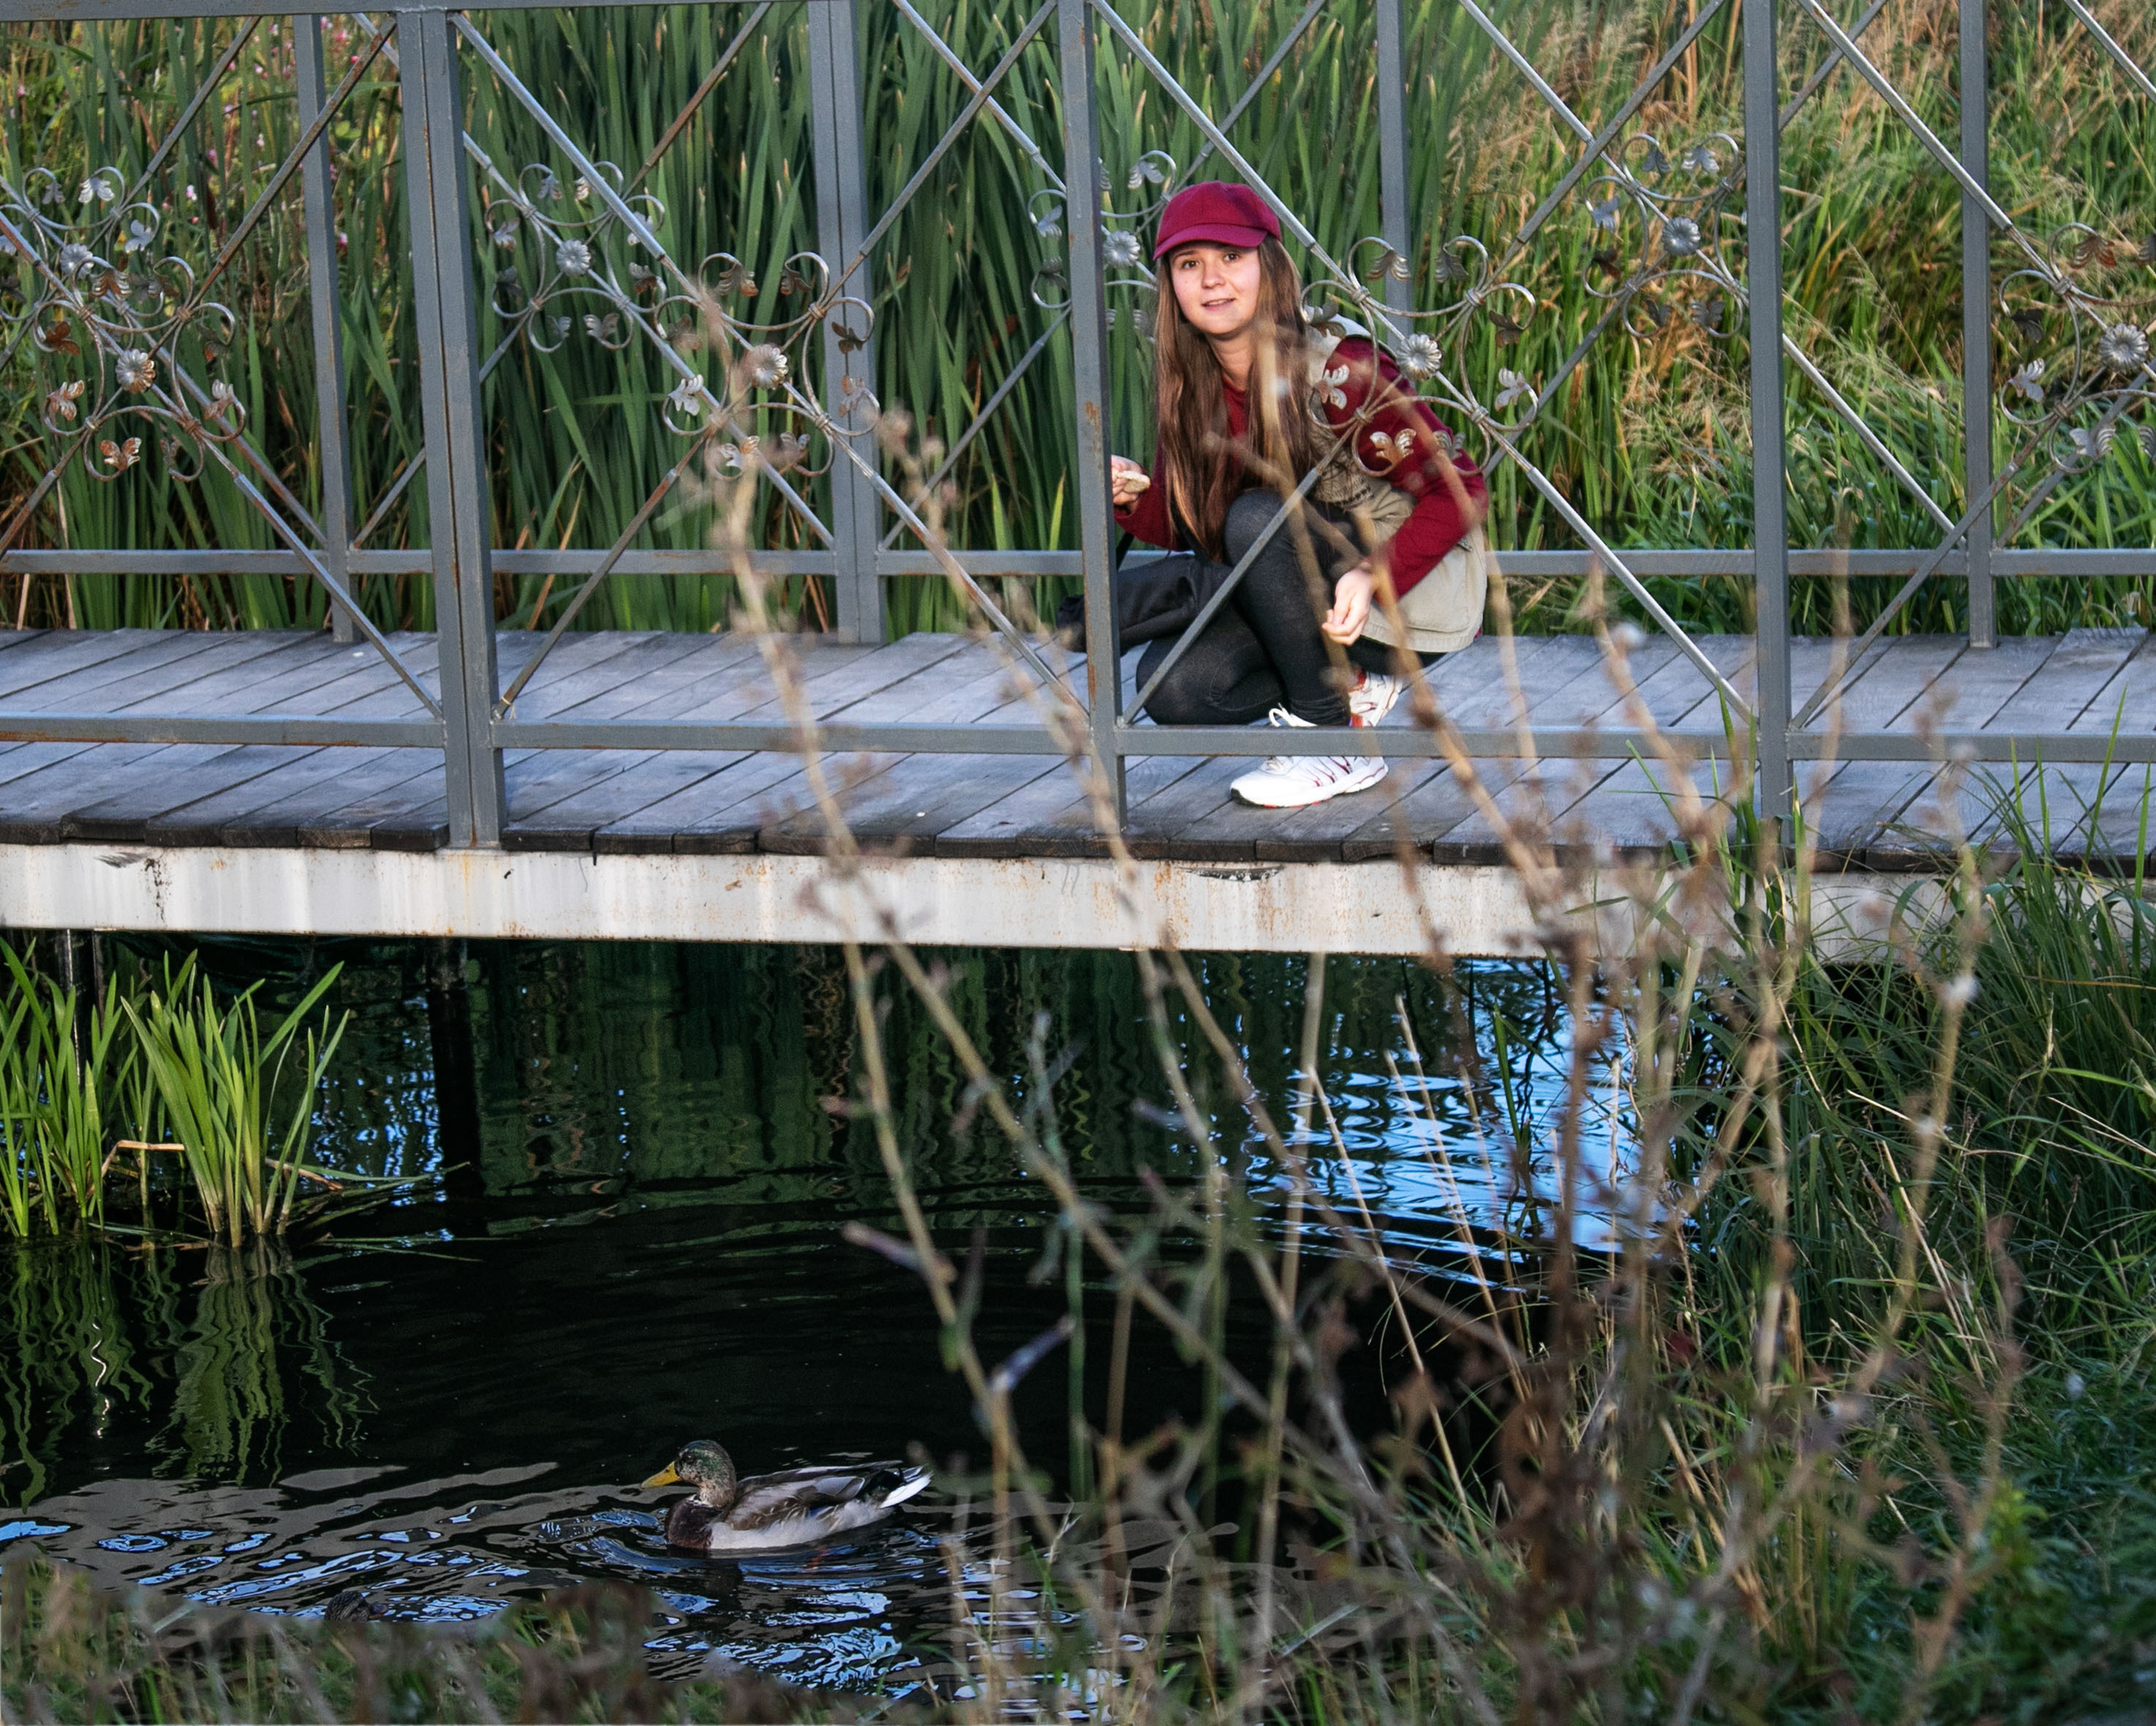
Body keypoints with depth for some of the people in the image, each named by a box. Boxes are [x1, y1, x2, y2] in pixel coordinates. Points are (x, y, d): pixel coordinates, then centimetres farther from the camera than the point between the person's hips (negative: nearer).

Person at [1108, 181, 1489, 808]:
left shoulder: (1338, 369, -22)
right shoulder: (1188, 386, -3)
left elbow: (1459, 491, -22)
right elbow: (1185, 529, 4)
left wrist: (1374, 579, -36)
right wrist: (1133, 498, -19)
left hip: (1415, 598, -6)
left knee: (1259, 519, -31)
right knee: (1171, 685, -18)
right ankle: (1355, 688, 4)